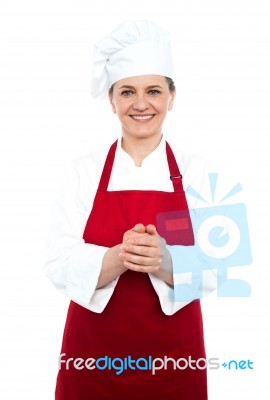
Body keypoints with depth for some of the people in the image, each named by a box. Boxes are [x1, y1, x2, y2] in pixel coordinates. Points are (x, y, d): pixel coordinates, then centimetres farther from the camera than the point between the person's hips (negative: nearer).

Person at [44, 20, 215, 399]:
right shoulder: (83, 171, -6)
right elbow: (60, 266, -10)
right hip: (93, 353, 0)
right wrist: (118, 257, -27)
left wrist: (165, 262, -27)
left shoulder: (196, 172, -5)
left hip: (173, 354, 1)